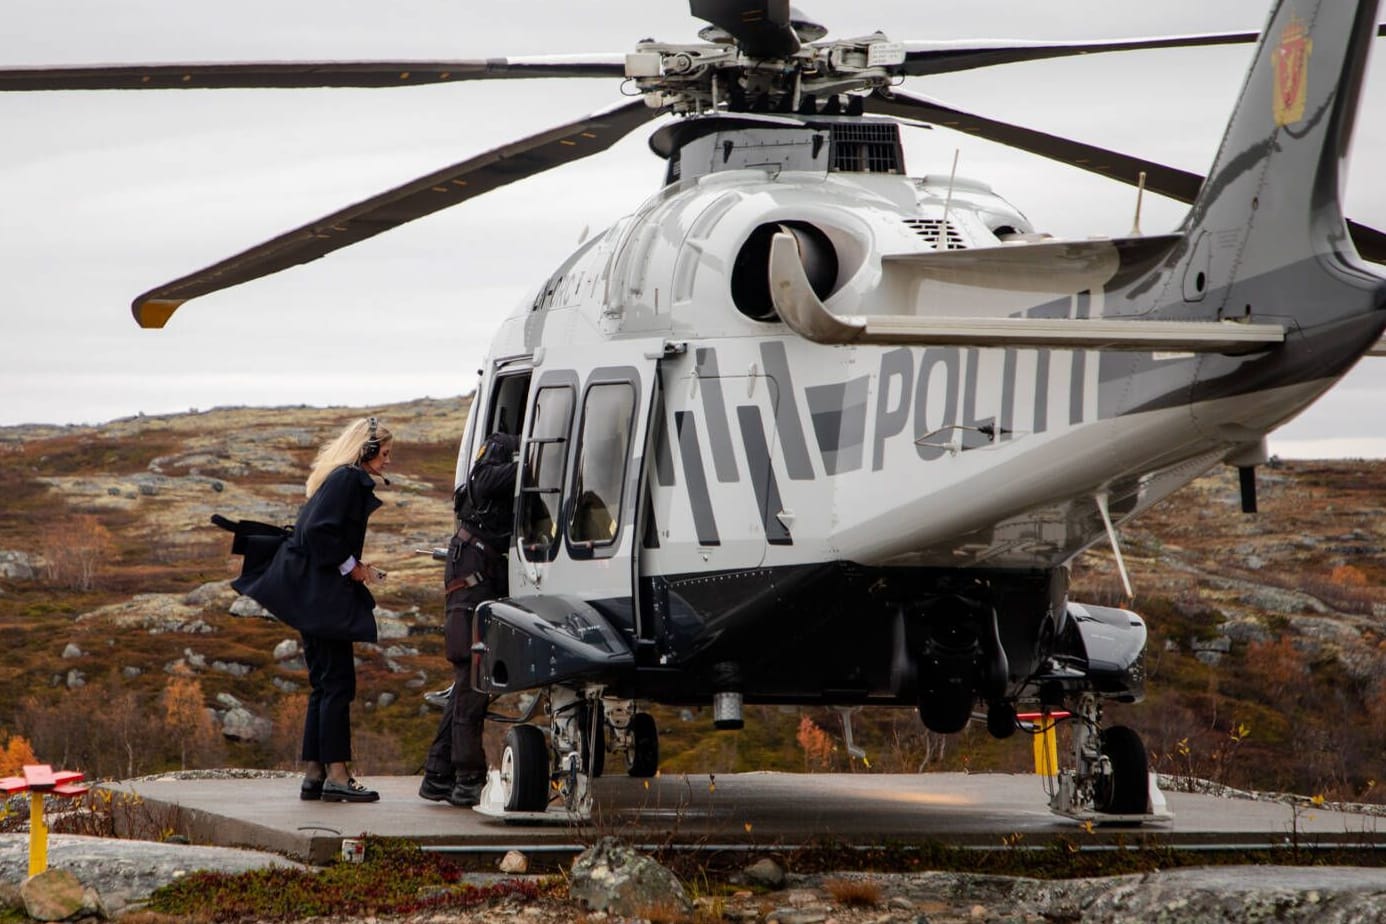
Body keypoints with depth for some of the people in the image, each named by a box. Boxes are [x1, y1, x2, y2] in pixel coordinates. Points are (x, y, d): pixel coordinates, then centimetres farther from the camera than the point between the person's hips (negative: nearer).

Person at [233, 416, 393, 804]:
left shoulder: (341, 478, 18)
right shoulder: (348, 479, -12)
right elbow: (319, 532, -22)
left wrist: (357, 568, 14)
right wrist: (352, 568, -13)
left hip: (314, 594, 10)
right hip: (323, 595, -10)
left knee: (325, 684, 11)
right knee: (337, 682, -9)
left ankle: (314, 774, 12)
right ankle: (336, 775, -10)